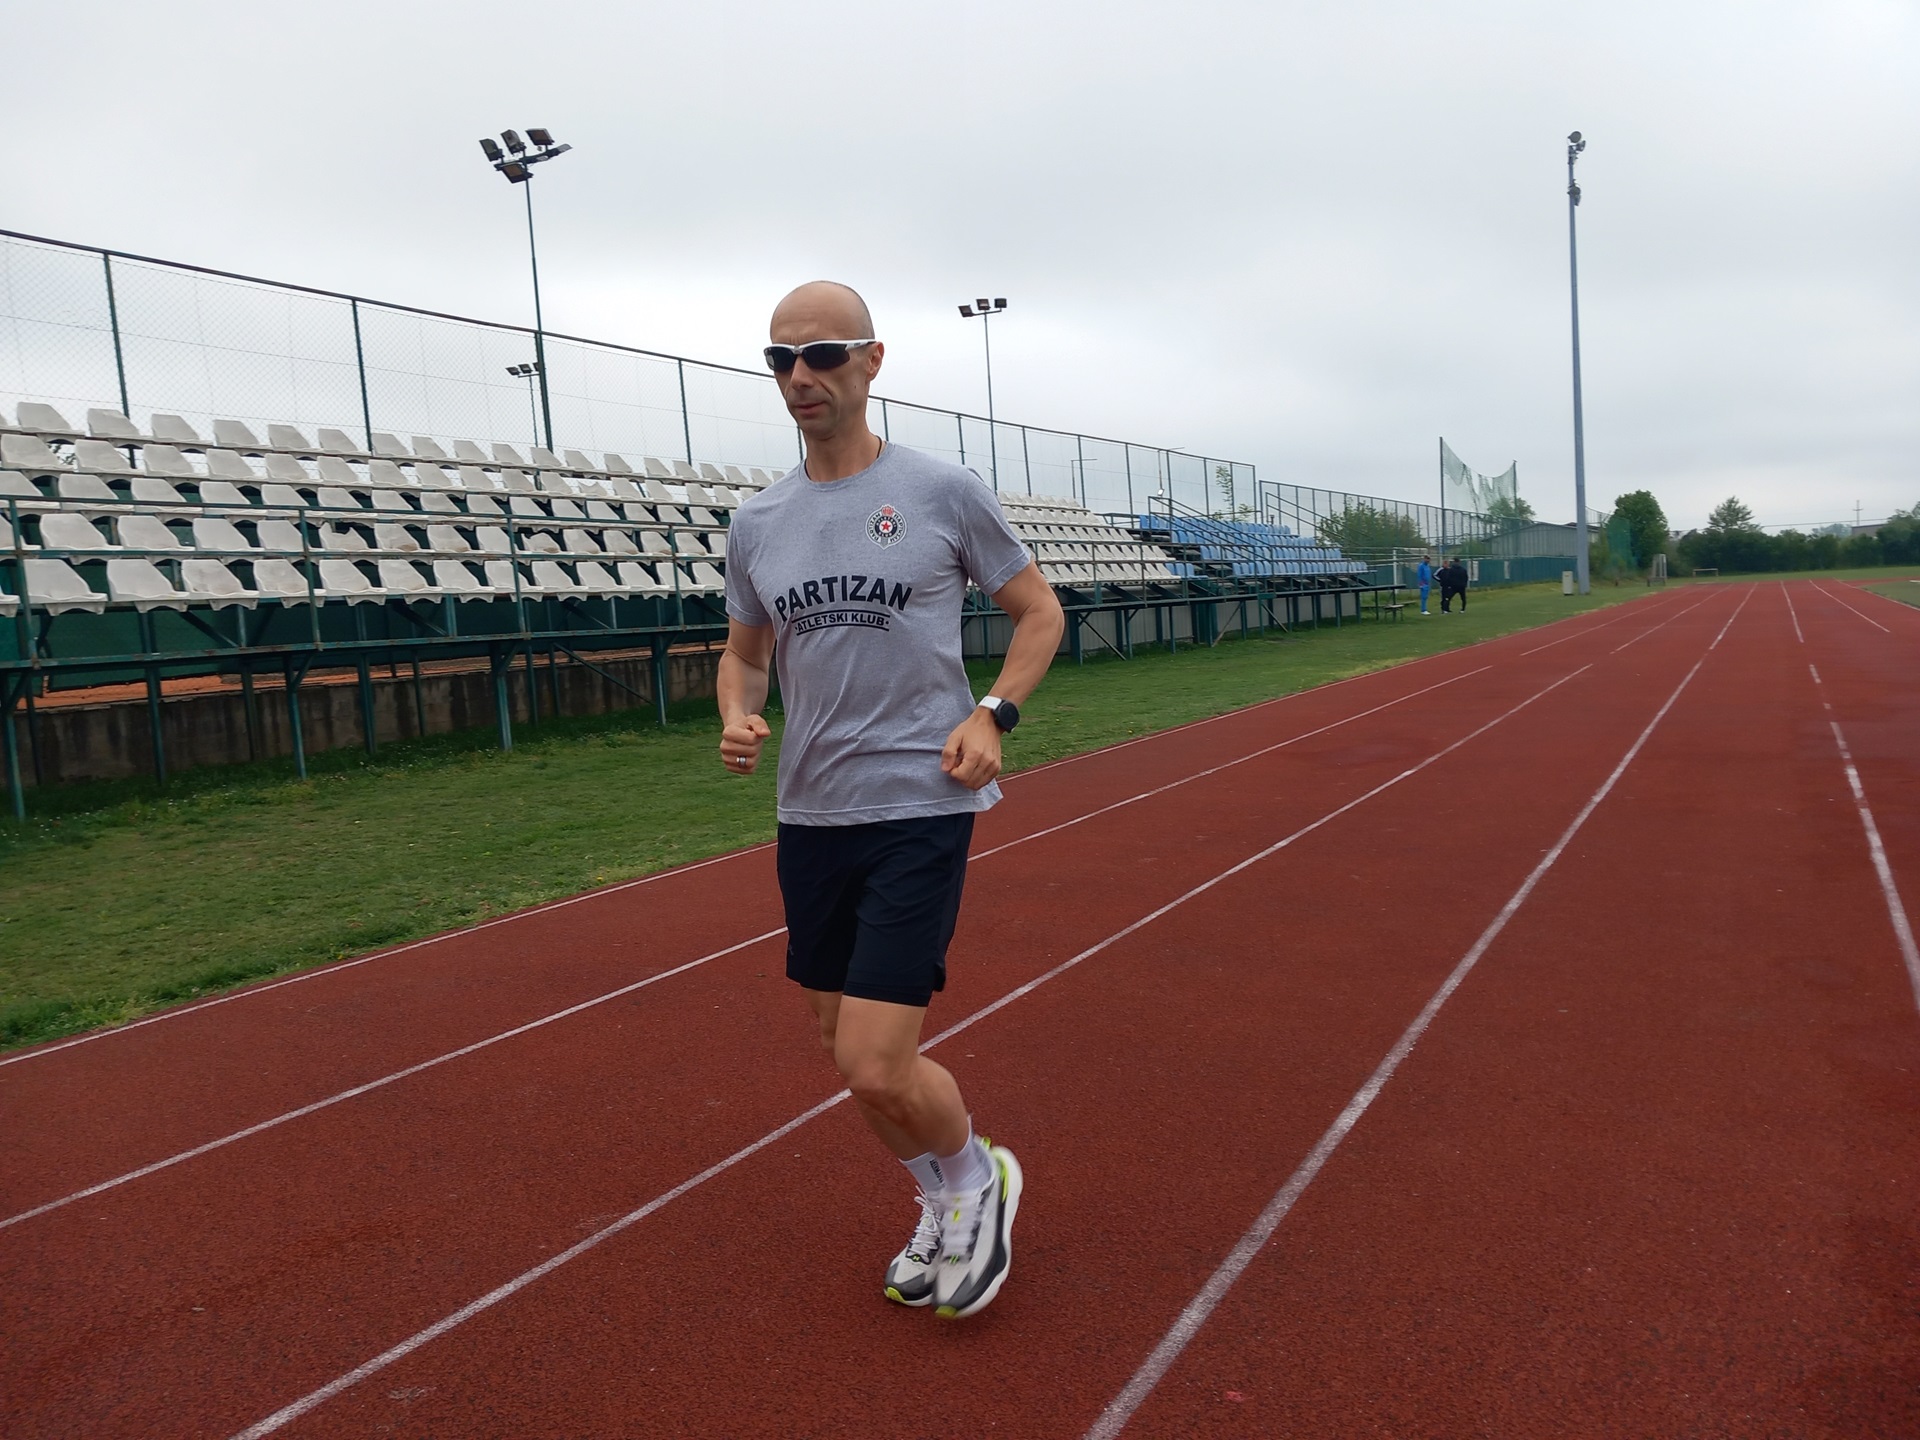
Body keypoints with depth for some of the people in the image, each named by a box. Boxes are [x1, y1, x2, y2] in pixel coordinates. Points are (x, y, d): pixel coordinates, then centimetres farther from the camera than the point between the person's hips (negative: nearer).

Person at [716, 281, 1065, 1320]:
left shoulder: (942, 491, -4)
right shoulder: (756, 523, 8)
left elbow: (1040, 611, 5)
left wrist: (993, 715, -11)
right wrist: (736, 719, -3)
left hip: (920, 806, -5)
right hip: (809, 815, 6)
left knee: (876, 1066, -11)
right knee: (847, 1049, 14)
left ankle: (978, 1178, 22)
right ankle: (944, 1205, 40)